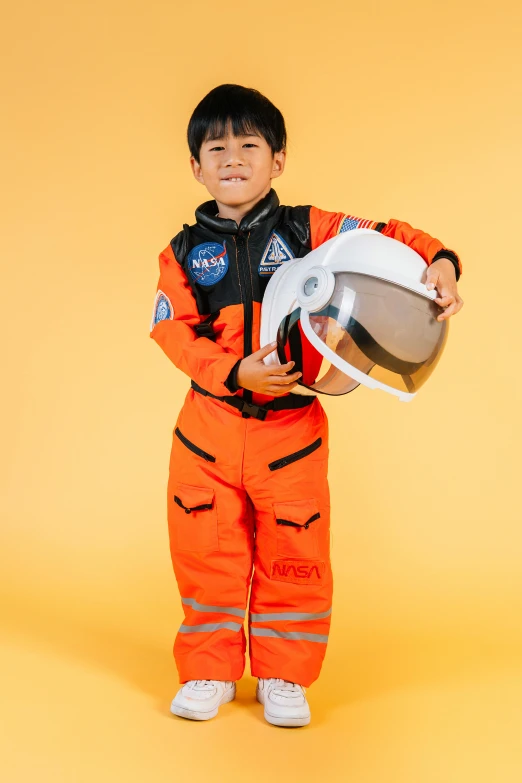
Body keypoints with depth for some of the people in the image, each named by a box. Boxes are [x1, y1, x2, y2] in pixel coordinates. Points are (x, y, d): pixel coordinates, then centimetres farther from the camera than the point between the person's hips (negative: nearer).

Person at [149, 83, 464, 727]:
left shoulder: (309, 230, -1)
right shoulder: (184, 251, 4)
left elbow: (384, 238, -4)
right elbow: (175, 330, -5)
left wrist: (439, 263, -24)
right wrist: (236, 372, -21)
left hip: (292, 425, -1)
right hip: (209, 425, 1)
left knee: (293, 555, 6)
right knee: (206, 553, 8)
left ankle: (284, 676, 24)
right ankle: (209, 671, 26)